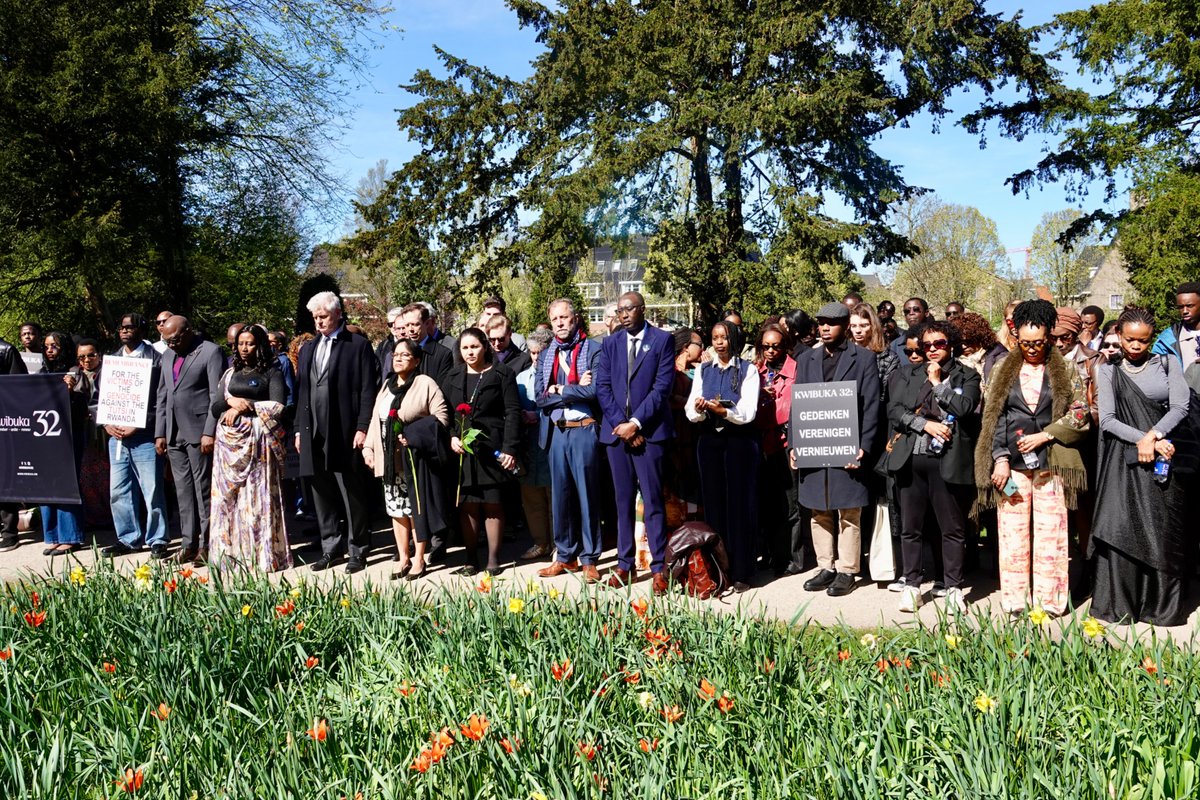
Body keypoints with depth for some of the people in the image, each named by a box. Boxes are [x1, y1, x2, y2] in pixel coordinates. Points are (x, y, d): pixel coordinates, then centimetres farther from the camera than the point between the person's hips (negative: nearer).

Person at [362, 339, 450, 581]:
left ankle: (418, 560, 9)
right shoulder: (387, 385, 14)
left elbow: (441, 416, -11)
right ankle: (403, 558, 19)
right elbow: (376, 419, 16)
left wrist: (414, 435, -18)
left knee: (416, 508, -1)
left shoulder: (425, 384, -7)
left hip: (414, 457, -6)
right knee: (396, 508, 10)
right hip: (389, 458, 6)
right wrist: (368, 447, 6)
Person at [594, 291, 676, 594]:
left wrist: (636, 422, -12)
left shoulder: (663, 340, 1)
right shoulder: (610, 344, 12)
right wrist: (620, 424, -7)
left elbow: (662, 386, -7)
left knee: (653, 501, -2)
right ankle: (625, 565, 15)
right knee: (623, 501, 9)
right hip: (616, 430, 4)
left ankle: (659, 568, 3)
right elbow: (602, 387, 5)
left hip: (649, 431, -4)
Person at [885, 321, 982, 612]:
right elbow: (894, 410, 2)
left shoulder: (967, 376, 7)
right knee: (910, 527, 7)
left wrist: (937, 382, -3)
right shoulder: (907, 373, 13)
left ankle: (953, 587, 14)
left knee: (953, 528, 3)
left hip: (947, 460, -2)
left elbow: (964, 407, -11)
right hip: (911, 458, 2)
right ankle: (911, 585, 16)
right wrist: (925, 424, -9)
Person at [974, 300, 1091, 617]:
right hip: (1012, 465, 1)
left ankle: (1049, 600, 9)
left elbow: (1080, 415, 2)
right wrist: (1000, 458, -5)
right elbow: (994, 417, 5)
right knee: (1012, 532, 1)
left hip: (1051, 463, -1)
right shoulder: (1003, 371, 9)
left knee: (1050, 533, 0)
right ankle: (1015, 600, 9)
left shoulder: (1065, 371, 6)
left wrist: (1045, 435, -9)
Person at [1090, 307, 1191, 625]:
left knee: (1165, 535, 1)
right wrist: (1142, 440, -14)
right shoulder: (1108, 371, 6)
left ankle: (1163, 605, 12)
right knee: (1121, 533, -3)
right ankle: (1119, 605, 6)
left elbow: (1180, 406, -1)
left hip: (1164, 458, 1)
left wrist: (1152, 436, -13)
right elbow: (1107, 419, -2)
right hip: (1124, 461, -1)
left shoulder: (1167, 363, 9)